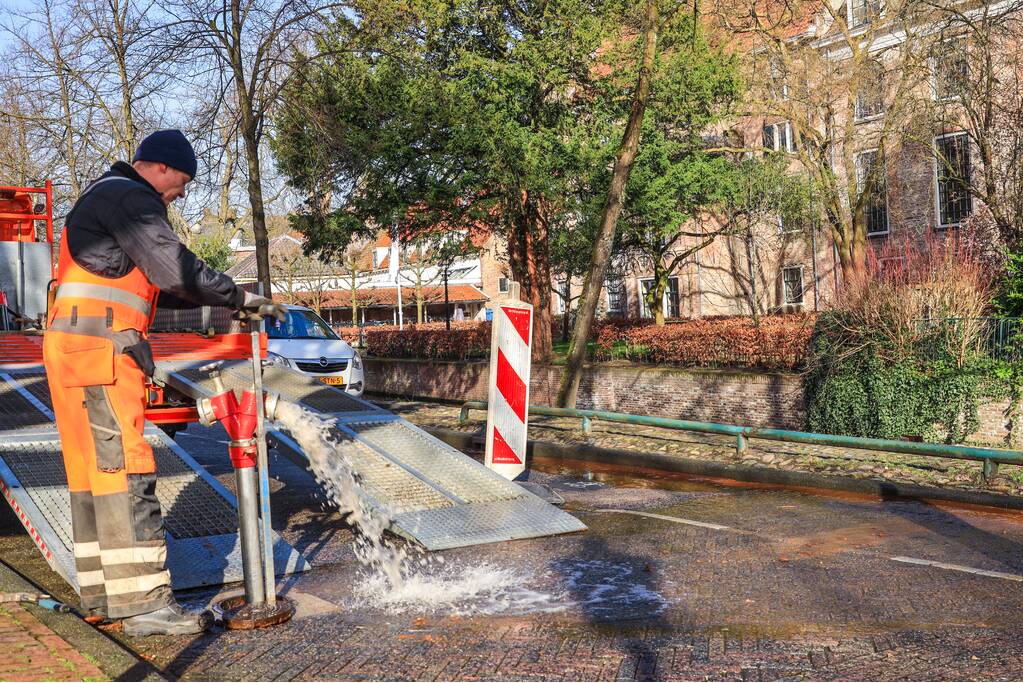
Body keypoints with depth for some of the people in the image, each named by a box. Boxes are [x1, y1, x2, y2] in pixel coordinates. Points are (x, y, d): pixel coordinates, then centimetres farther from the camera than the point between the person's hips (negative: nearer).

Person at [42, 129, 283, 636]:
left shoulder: (103, 197, 26)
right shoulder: (129, 198, -7)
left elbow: (150, 286, 26)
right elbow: (174, 269, -17)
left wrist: (219, 297, 19)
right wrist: (239, 297, -8)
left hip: (75, 347, 11)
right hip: (99, 348, -11)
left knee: (92, 468, 11)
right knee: (124, 466, -12)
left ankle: (103, 594, 17)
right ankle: (143, 602, -12)